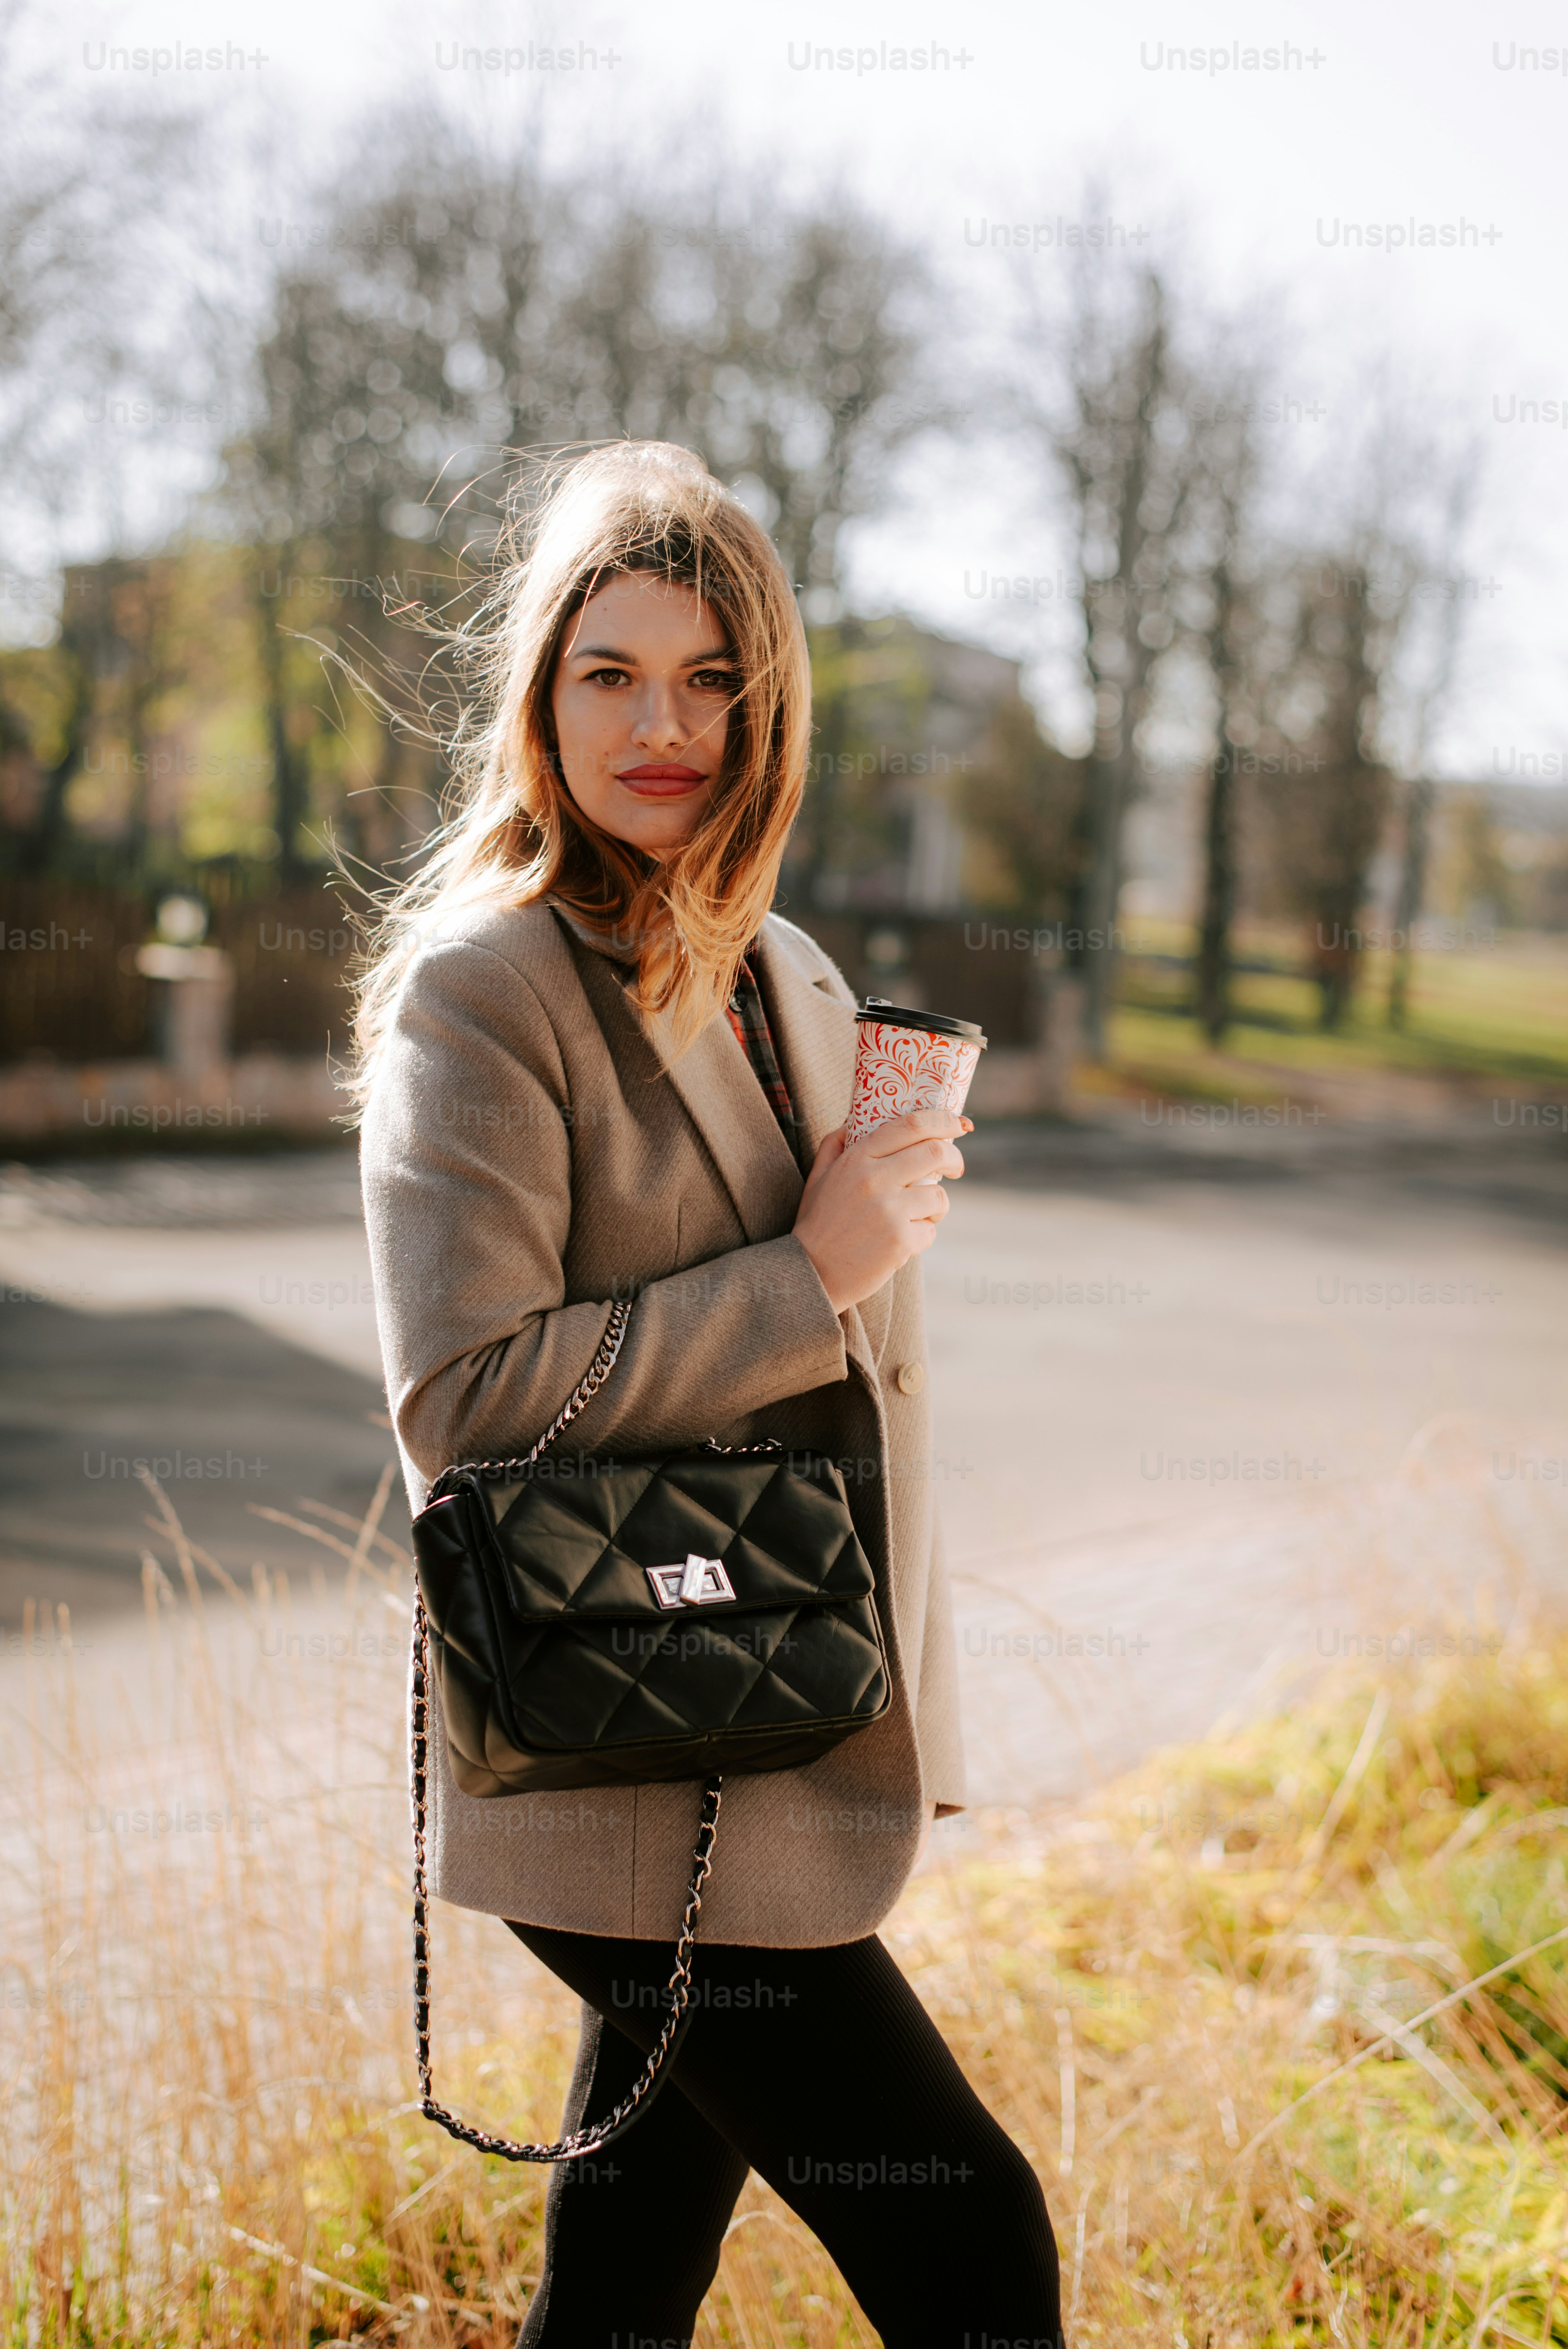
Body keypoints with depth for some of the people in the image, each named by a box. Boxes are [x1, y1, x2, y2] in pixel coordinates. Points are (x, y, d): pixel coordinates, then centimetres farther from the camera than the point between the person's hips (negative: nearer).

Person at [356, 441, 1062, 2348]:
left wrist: (906, 1723, 17)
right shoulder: (484, 986, -12)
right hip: (621, 1782, -7)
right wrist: (807, 1276, -16)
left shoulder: (790, 980, 12)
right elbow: (465, 1397, -19)